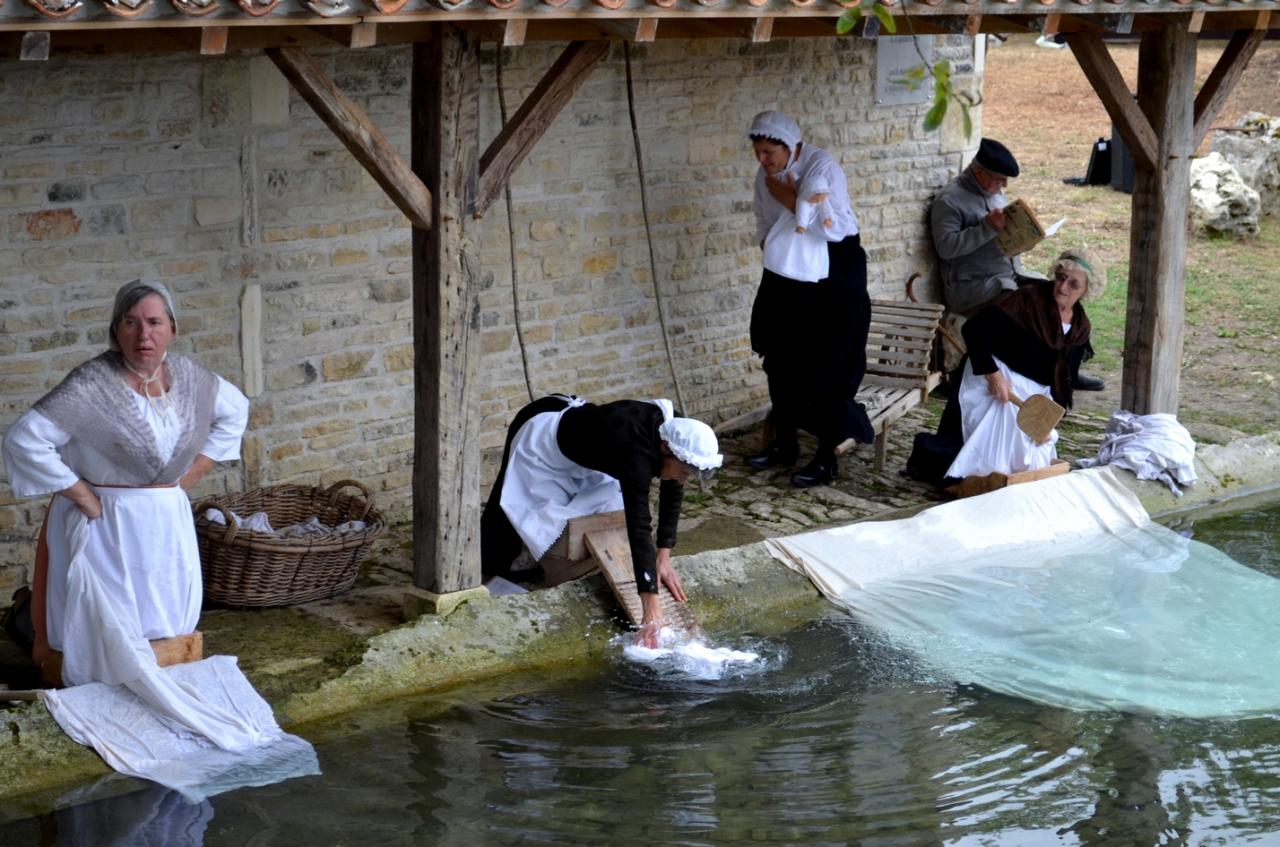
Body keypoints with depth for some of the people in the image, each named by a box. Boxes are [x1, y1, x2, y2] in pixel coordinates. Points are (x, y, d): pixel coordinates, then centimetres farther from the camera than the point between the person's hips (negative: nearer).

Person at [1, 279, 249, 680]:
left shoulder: (186, 376, -2)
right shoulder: (92, 385, -19)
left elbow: (235, 410, 16)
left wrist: (189, 476, 8)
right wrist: (84, 498, -19)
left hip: (168, 523, 6)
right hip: (106, 526, -5)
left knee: (168, 630, 15)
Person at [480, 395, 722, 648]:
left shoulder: (672, 429, -22)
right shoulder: (637, 452, -44)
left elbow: (672, 491, -7)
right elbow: (639, 527, -50)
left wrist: (664, 558, -14)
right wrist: (652, 610, -55)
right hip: (538, 435, -7)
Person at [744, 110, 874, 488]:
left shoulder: (822, 167, -20)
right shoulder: (765, 176, 1)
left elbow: (836, 227, -29)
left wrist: (791, 200, -25)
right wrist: (770, 245, -6)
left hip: (832, 278, -7)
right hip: (787, 279, 7)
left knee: (826, 367, -4)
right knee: (781, 359, 13)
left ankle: (826, 458, 4)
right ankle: (785, 444, 28)